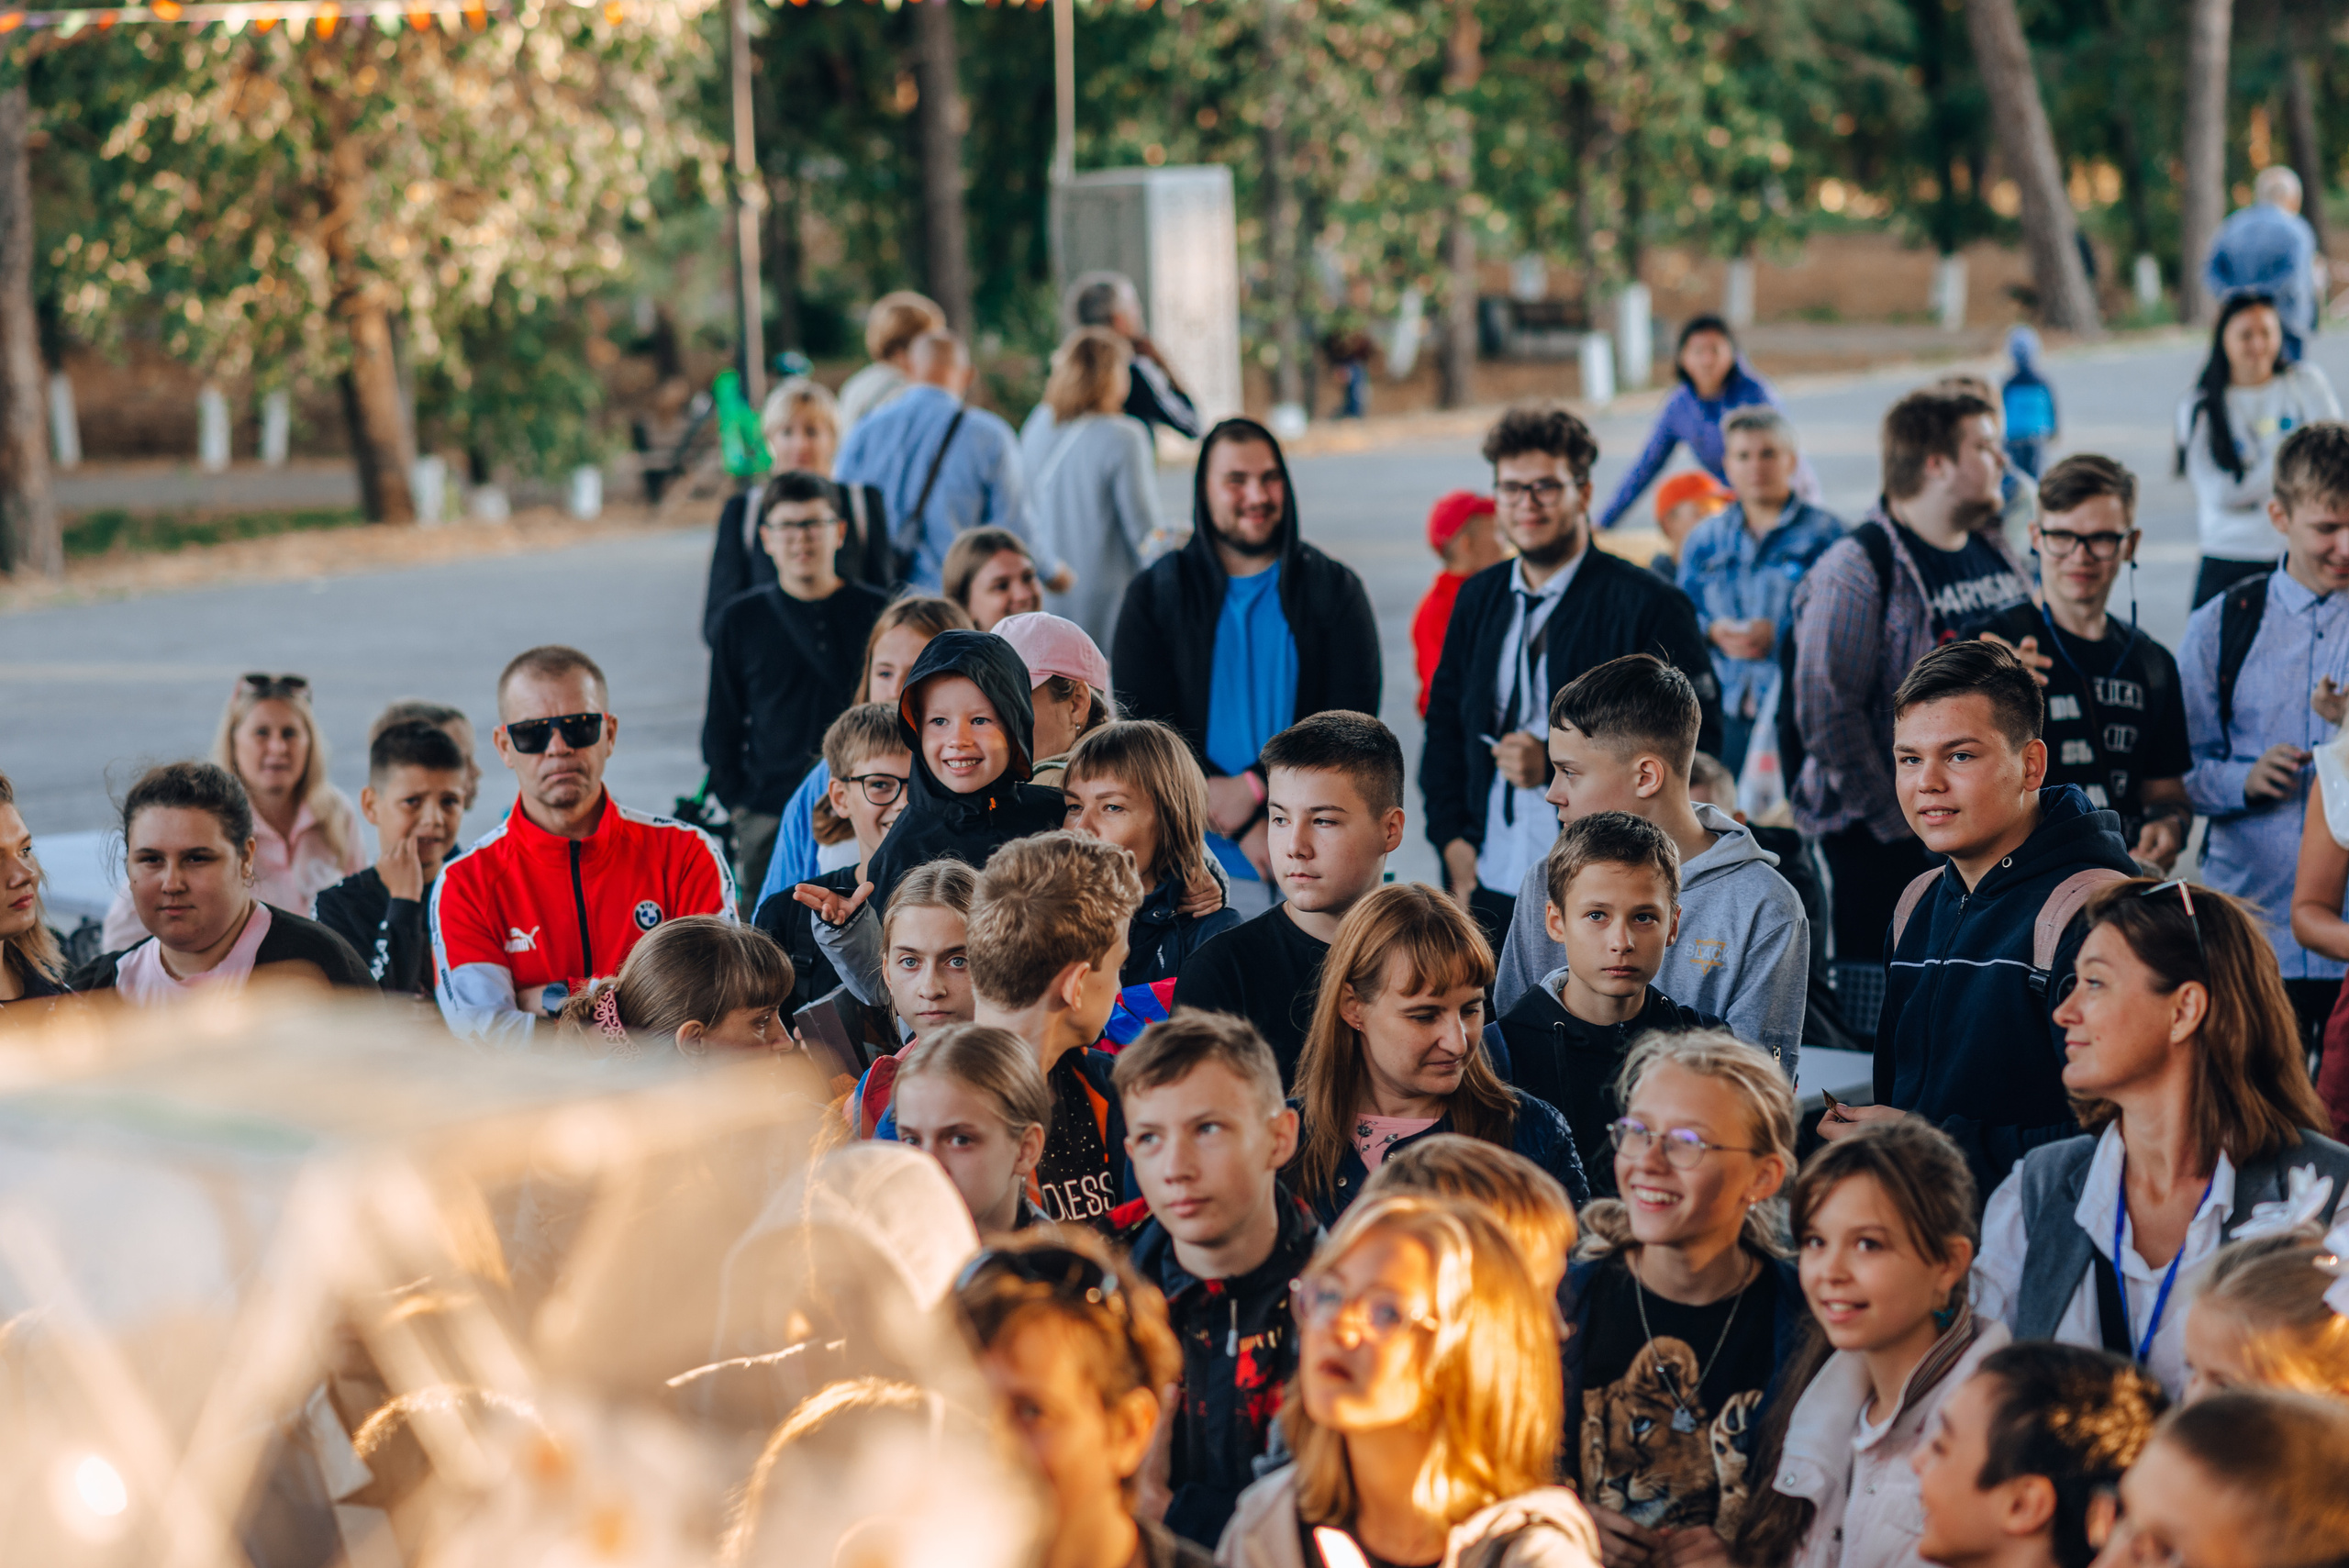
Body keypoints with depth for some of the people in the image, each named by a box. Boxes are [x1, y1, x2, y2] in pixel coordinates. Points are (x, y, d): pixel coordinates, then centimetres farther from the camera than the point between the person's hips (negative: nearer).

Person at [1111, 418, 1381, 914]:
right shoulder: (1155, 595, 7)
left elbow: (1352, 721, -1)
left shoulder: (1334, 590, 8)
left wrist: (1255, 786, -15)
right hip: (1204, 862, 0)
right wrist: (1246, 828, -12)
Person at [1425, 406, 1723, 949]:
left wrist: (1557, 764, -14)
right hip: (1489, 890, 5)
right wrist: (1452, 839, 9)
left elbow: (1693, 743, -8)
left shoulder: (1649, 606, -3)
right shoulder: (1479, 599, 15)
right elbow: (1445, 722, 24)